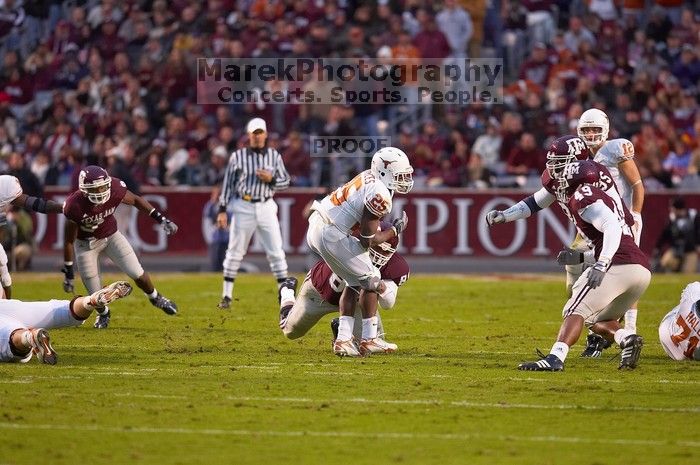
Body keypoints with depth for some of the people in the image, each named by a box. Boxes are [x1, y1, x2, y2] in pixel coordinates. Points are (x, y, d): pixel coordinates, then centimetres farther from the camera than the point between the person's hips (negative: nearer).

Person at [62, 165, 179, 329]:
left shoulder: (114, 189, -26)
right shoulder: (75, 206, -32)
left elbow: (136, 200, -4)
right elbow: (69, 240, -19)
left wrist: (161, 219, -7)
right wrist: (68, 272, -13)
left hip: (111, 236, 2)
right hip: (87, 243, -2)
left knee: (138, 275, -6)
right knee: (95, 294, 0)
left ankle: (155, 298, 26)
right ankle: (103, 314, 35)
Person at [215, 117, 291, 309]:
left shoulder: (274, 156, 5)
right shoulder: (238, 156, 1)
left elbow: (286, 181, 9)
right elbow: (228, 183, 2)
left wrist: (271, 179, -12)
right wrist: (222, 210, -2)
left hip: (266, 207, 1)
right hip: (243, 207, -1)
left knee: (276, 251, -1)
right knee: (235, 252, 3)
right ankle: (227, 296, 10)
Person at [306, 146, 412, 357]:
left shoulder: (369, 177, 8)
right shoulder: (379, 195, -19)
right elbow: (367, 240, -16)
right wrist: (395, 230, -2)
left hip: (316, 228, 9)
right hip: (332, 235, -9)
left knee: (355, 283, 16)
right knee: (371, 281, 2)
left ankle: (343, 339, 11)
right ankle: (369, 339, 6)